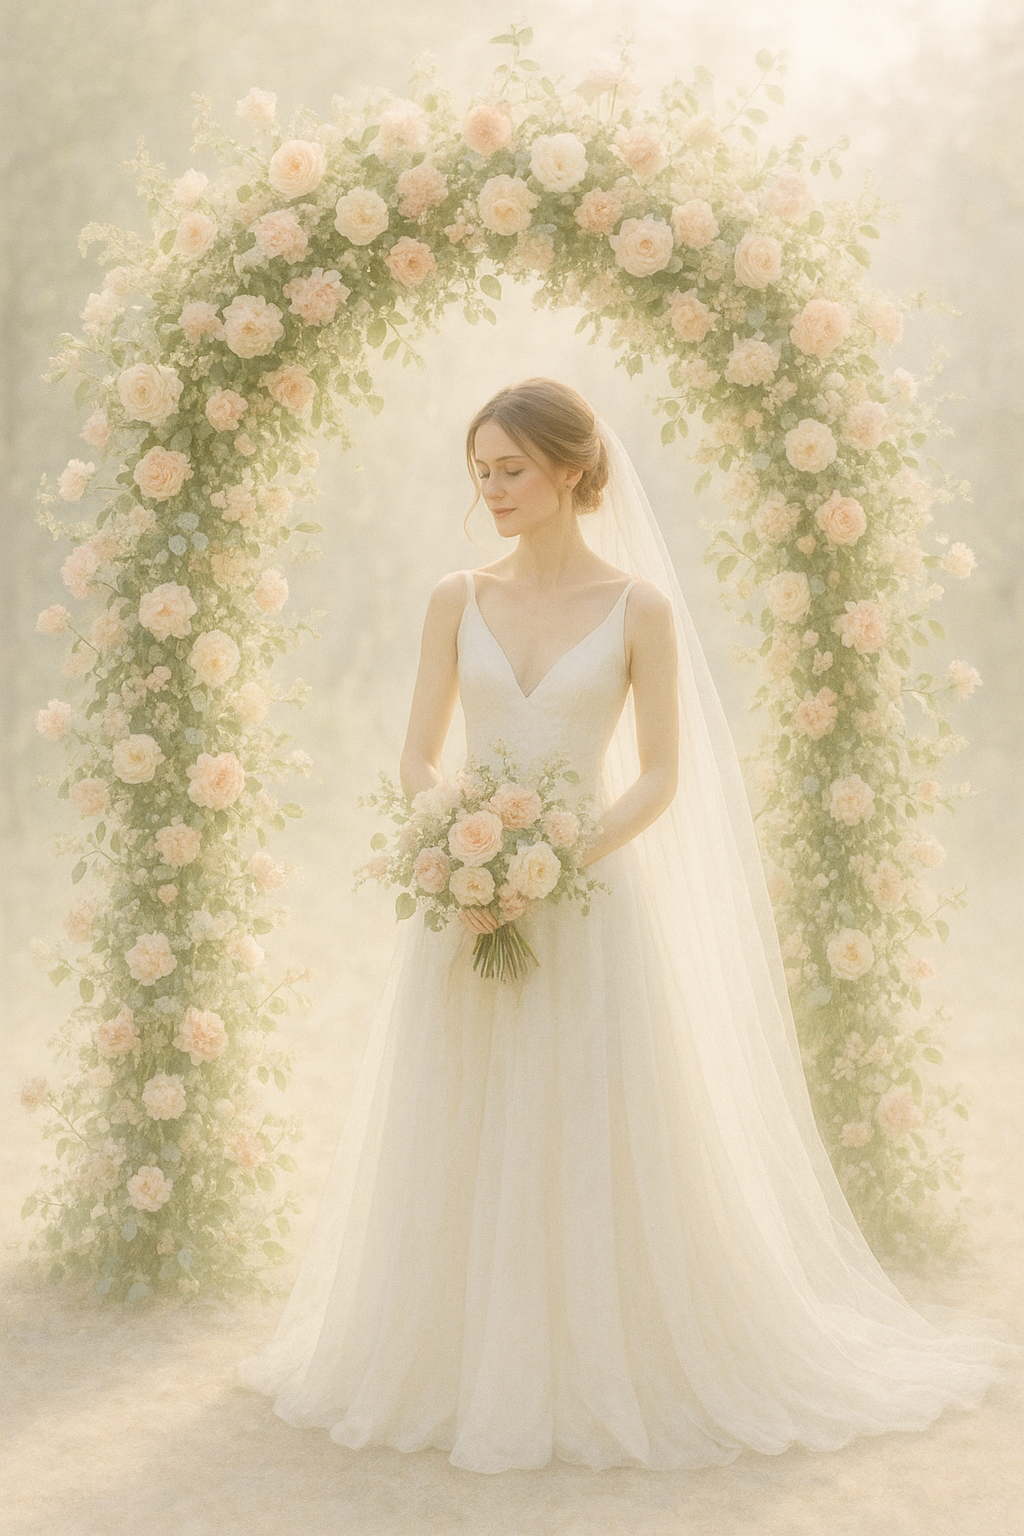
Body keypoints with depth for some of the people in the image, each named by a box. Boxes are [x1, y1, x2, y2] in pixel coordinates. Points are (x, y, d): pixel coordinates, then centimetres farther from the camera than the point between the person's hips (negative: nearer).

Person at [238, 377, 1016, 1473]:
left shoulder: (639, 608, -2)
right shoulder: (458, 600, 6)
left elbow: (662, 775, -2)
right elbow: (418, 756, 6)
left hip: (586, 901, -3)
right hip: (464, 904, 3)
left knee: (591, 1149, 0)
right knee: (459, 1150, 7)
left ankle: (602, 1375, 17)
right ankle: (462, 1372, 22)